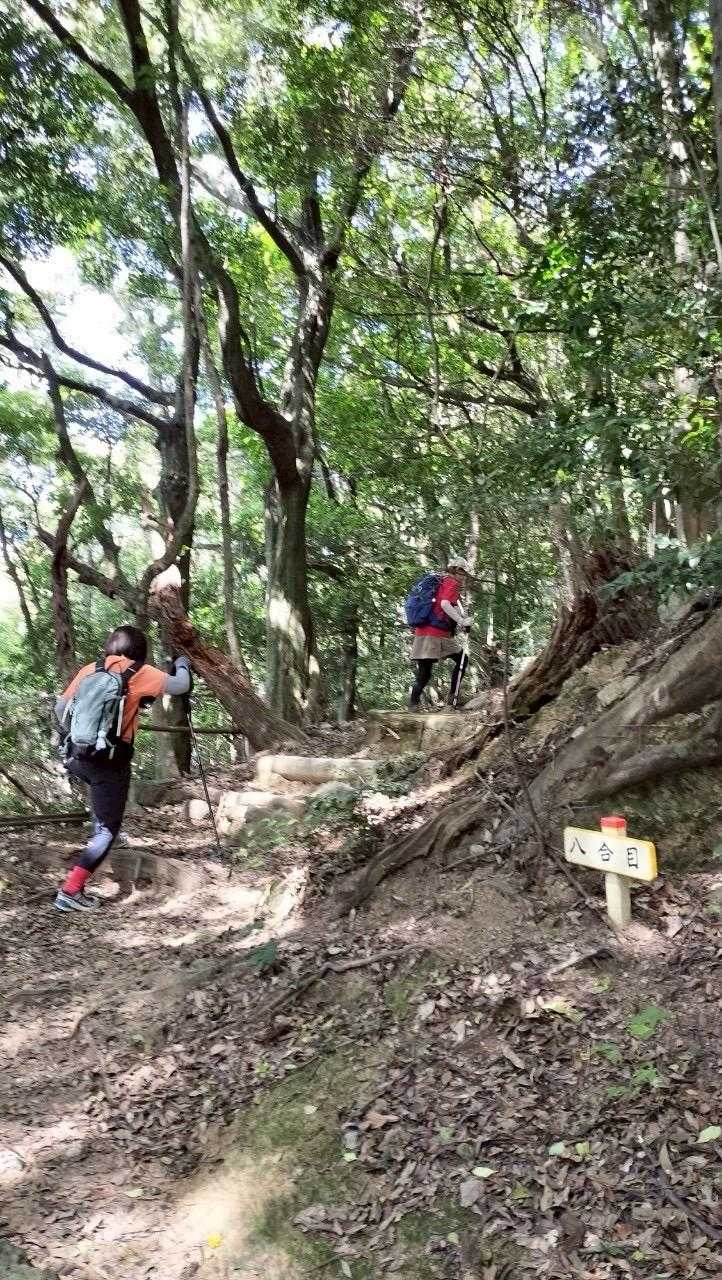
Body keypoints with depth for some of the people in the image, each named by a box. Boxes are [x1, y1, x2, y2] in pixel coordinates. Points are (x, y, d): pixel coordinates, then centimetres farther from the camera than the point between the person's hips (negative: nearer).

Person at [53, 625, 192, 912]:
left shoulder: (89, 669, 9)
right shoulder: (140, 673, -2)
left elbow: (60, 708, 13)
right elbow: (181, 686, 3)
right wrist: (183, 665, 23)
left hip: (75, 755, 5)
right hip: (110, 758, -5)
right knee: (108, 828, 5)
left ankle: (99, 830, 37)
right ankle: (70, 891, -2)